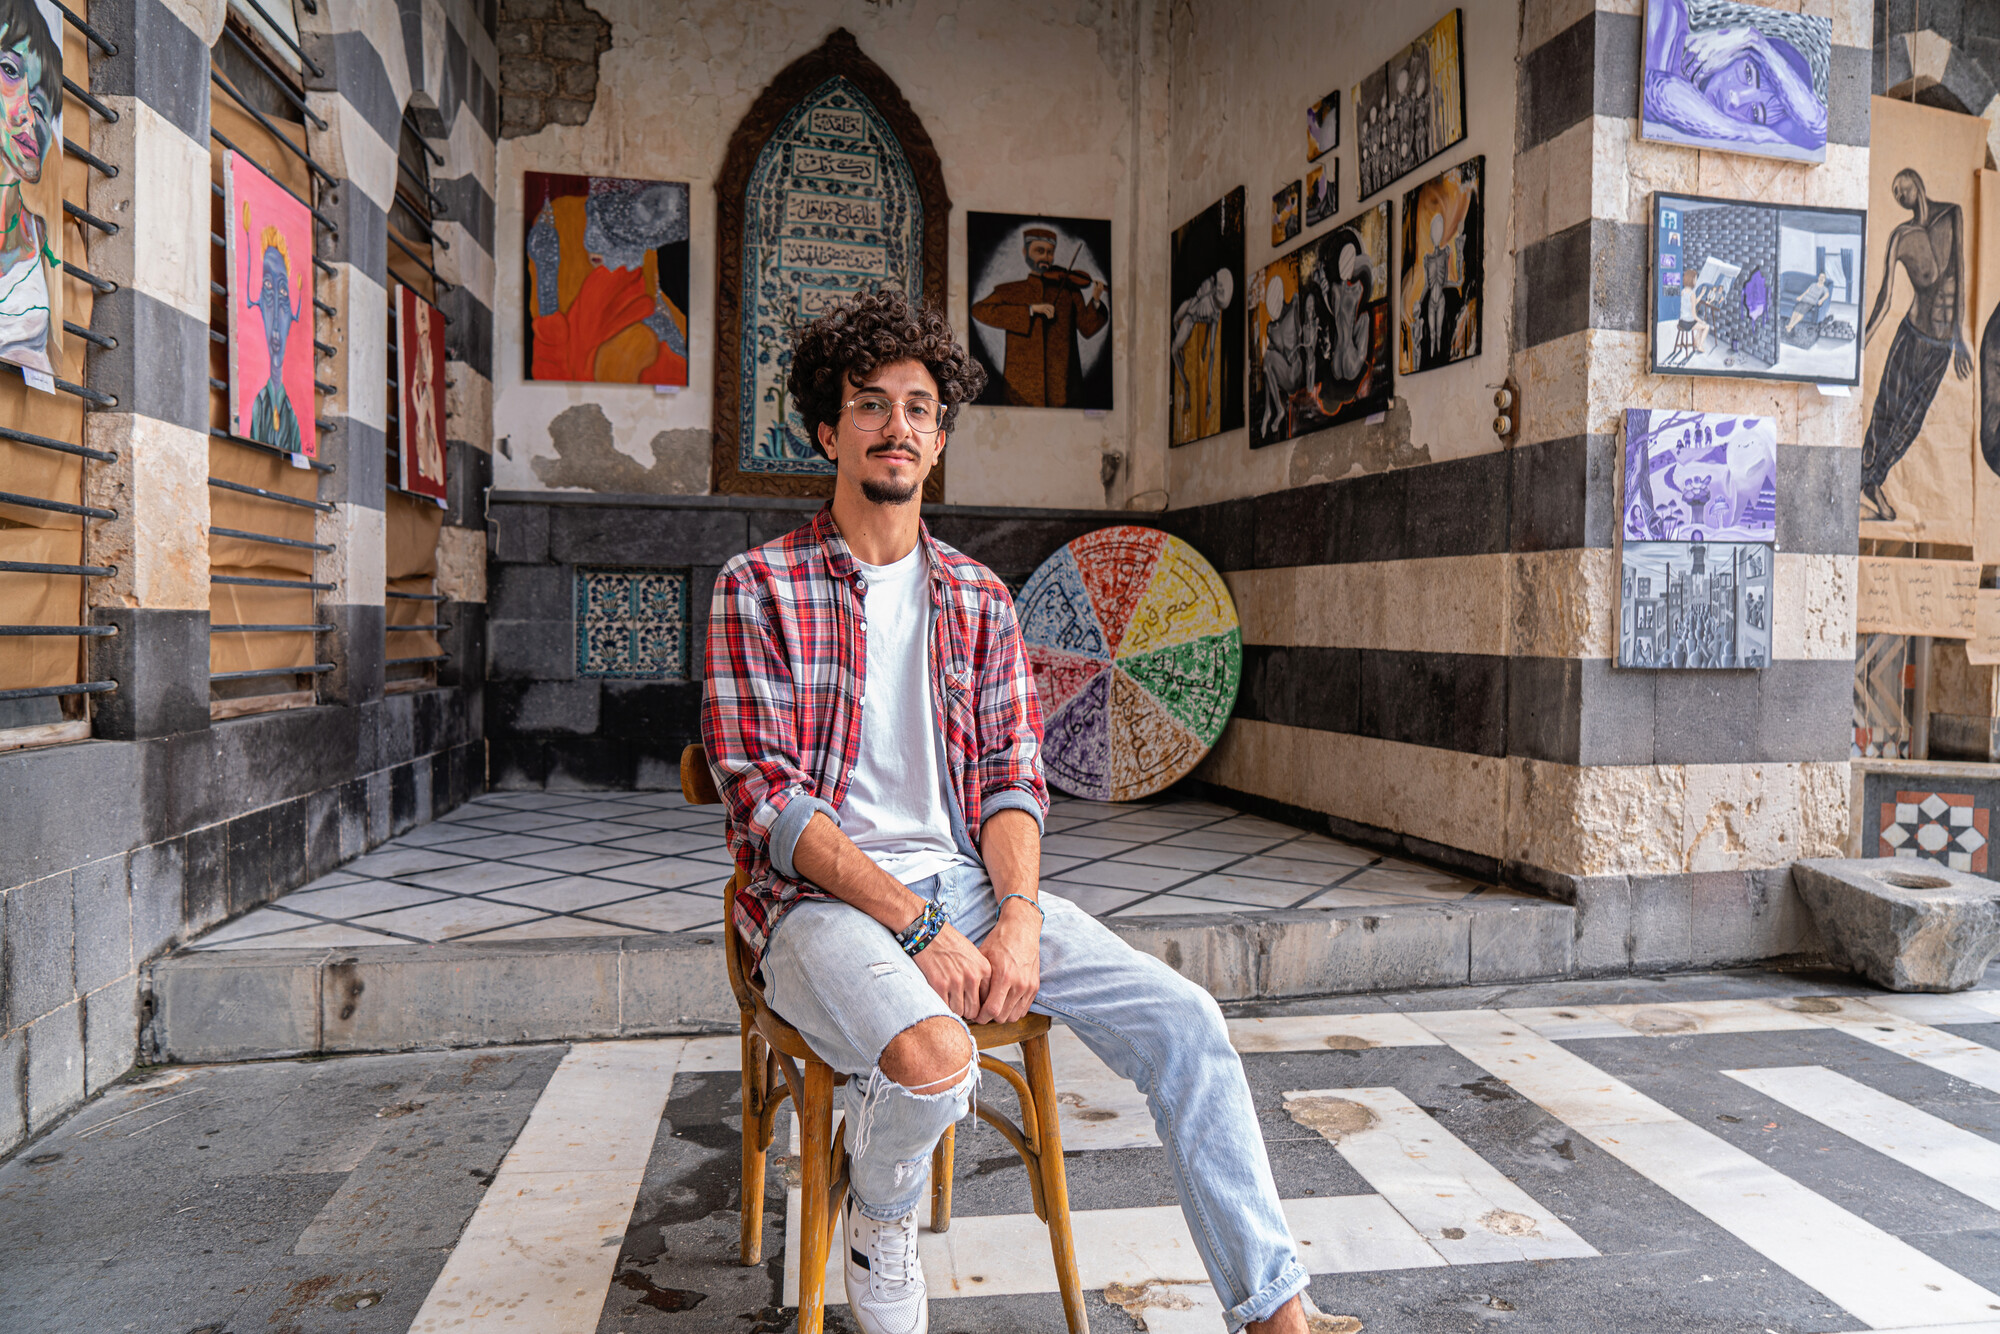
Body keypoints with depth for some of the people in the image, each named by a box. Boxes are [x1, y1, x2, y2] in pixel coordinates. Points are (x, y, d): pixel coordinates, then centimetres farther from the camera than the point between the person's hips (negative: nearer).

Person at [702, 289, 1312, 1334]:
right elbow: (765, 796, -10)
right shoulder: (758, 587, -2)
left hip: (968, 882, 4)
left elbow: (1012, 778, 8)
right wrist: (916, 925, -19)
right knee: (934, 1059, -34)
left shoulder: (979, 599, 12)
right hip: (821, 900, -4)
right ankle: (877, 1234, 3)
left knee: (1183, 1021, -11)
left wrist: (1018, 916, -12)